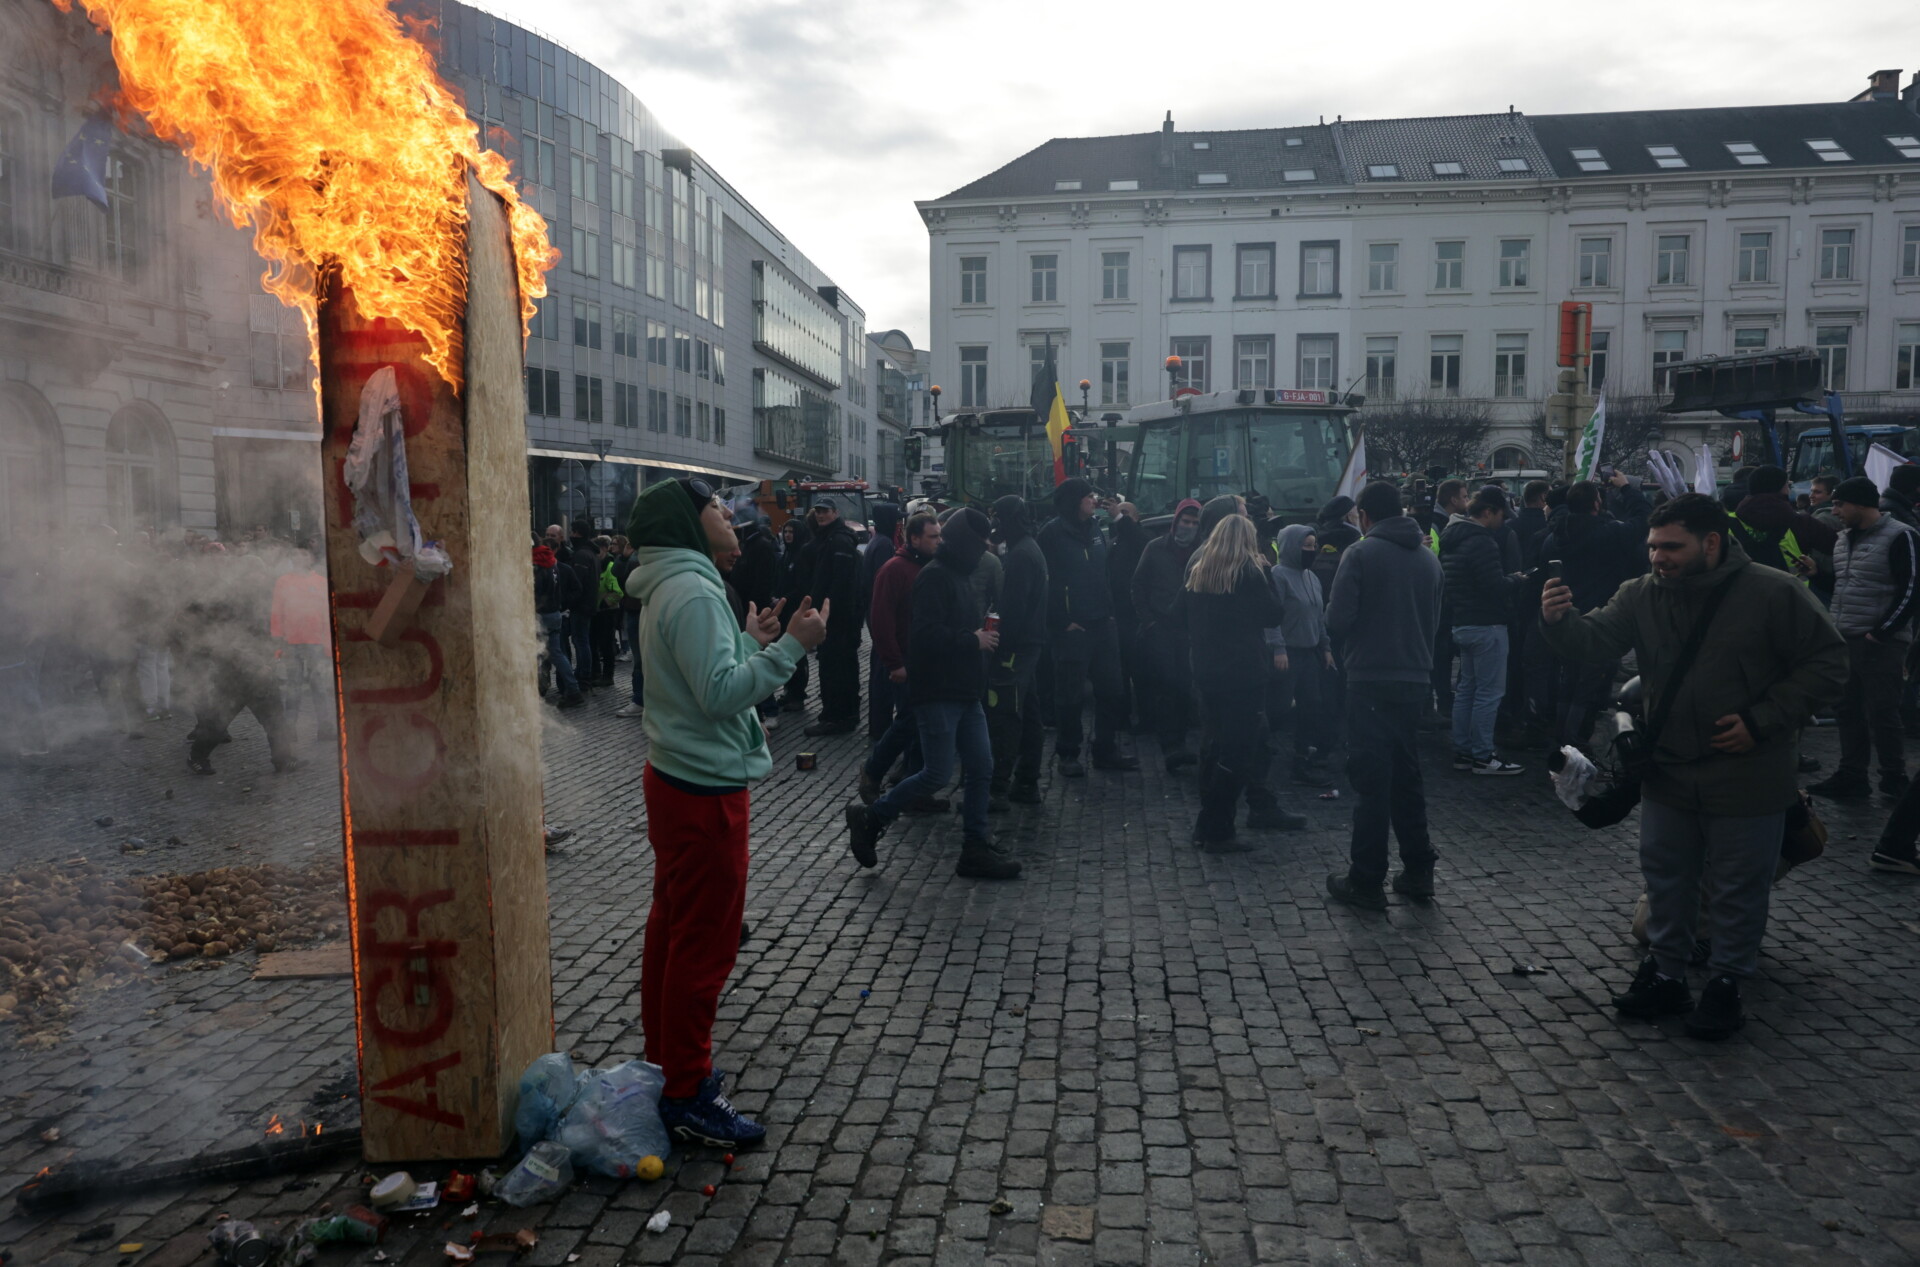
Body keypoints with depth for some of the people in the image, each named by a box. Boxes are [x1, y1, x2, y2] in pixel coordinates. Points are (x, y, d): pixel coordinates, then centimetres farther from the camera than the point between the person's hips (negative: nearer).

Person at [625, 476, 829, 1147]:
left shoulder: (669, 589, 13)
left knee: (673, 928, 19)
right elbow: (720, 694, -27)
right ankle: (687, 1094, 8)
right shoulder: (694, 592, -20)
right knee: (705, 942, -2)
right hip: (706, 789, -11)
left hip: (676, 779, 11)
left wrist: (749, 641, 10)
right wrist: (790, 645, -25)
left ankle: (664, 1060, 33)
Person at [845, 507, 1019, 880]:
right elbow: (927, 634, -24)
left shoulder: (961, 575, 17)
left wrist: (981, 636, 4)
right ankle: (869, 817, 11)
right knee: (938, 774, -7)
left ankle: (976, 849, 15)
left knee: (981, 769, 7)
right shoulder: (934, 576, -14)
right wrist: (972, 640, -16)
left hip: (965, 693, 10)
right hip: (938, 693, -10)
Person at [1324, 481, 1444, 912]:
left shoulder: (1360, 553, -10)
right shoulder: (1428, 557, 9)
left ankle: (1366, 881, 5)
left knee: (1371, 779, -1)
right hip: (1416, 679, 6)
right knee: (1406, 773, 17)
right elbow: (1435, 622, 15)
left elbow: (1337, 620, -14)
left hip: (1371, 681, -6)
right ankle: (1418, 869, 23)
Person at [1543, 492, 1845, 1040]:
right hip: (1668, 772, 4)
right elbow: (1595, 639, -11)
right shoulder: (1642, 596, -1)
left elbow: (1826, 663, -8)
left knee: (1738, 888, 8)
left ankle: (1726, 984, 26)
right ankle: (1666, 975, 31)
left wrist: (1763, 721, -16)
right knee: (1665, 878, 15)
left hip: (1747, 777, -4)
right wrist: (1559, 621, -34)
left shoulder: (1773, 593, -13)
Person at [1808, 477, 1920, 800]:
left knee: (1881, 713, -2)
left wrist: (1881, 633, -15)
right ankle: (1851, 776, 18)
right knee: (1849, 710, 10)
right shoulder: (1844, 539, 13)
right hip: (1845, 639, 7)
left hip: (1881, 643, -7)